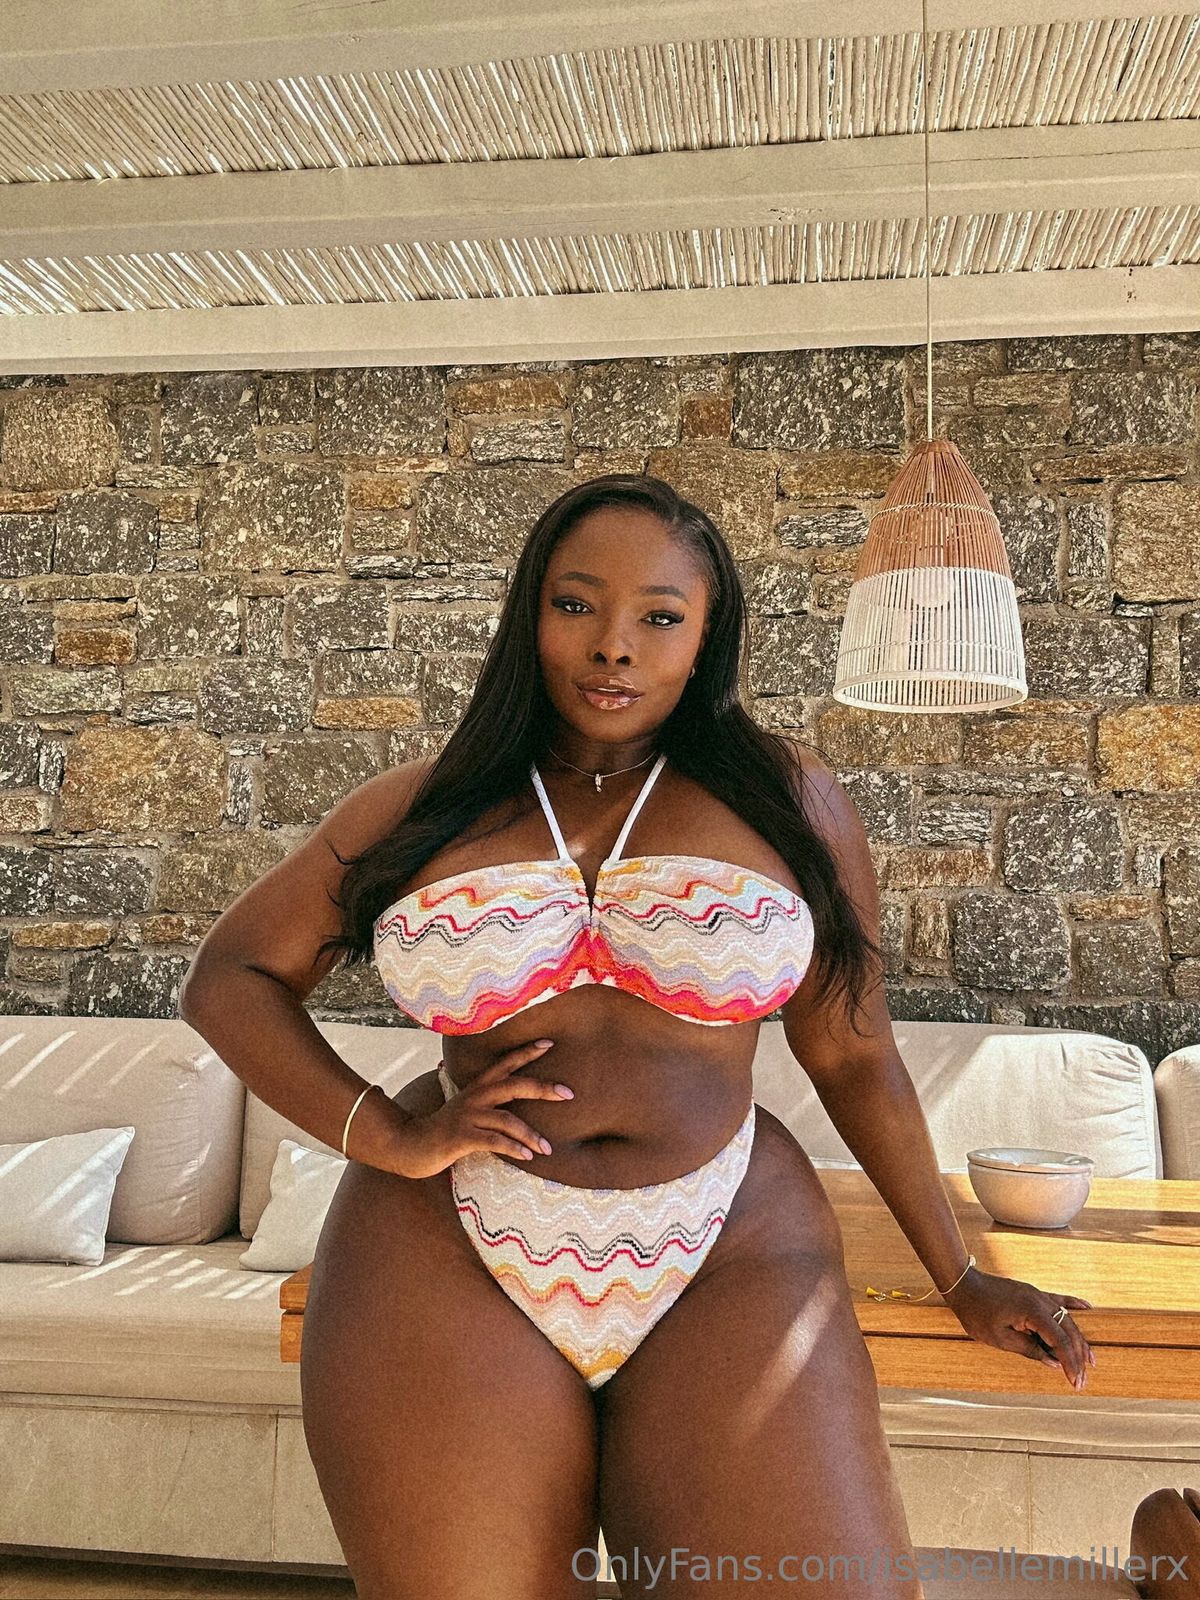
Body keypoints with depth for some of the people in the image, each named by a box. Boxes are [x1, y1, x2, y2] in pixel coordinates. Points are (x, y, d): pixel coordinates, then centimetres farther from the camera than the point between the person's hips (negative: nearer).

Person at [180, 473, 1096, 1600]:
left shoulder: (789, 802, 5)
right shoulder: (421, 810, 6)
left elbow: (852, 1056, 11)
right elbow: (231, 979, 10)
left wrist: (961, 1277, 14)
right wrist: (386, 1139, -4)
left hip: (731, 1271, 0)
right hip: (451, 1272, 1)